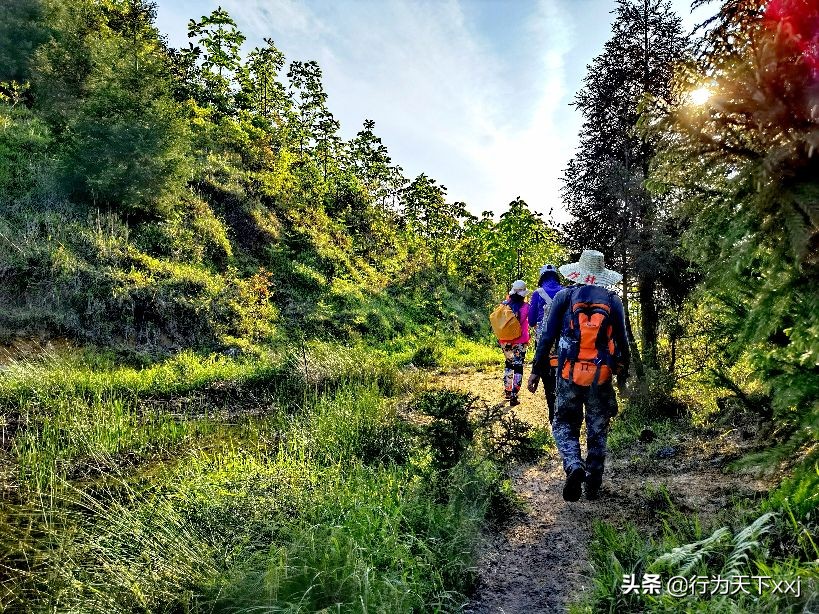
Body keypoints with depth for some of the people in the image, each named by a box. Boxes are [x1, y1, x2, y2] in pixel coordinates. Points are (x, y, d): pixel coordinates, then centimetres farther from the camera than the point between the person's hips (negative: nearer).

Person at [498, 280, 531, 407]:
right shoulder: (526, 307, -11)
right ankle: (513, 397, -3)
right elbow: (531, 322, -1)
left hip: (505, 341, 4)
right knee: (518, 367, 1)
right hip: (520, 342, -3)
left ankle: (507, 391, 30)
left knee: (509, 364, 22)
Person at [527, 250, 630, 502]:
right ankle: (593, 485, 19)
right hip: (601, 376, 2)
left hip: (570, 374, -1)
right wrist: (623, 374, 20)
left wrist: (536, 371, 2)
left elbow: (547, 336, -3)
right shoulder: (613, 301, 4)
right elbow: (622, 341, 8)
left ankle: (574, 465, -15)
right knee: (597, 431, 13)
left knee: (564, 424, 10)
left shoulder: (564, 296, 0)